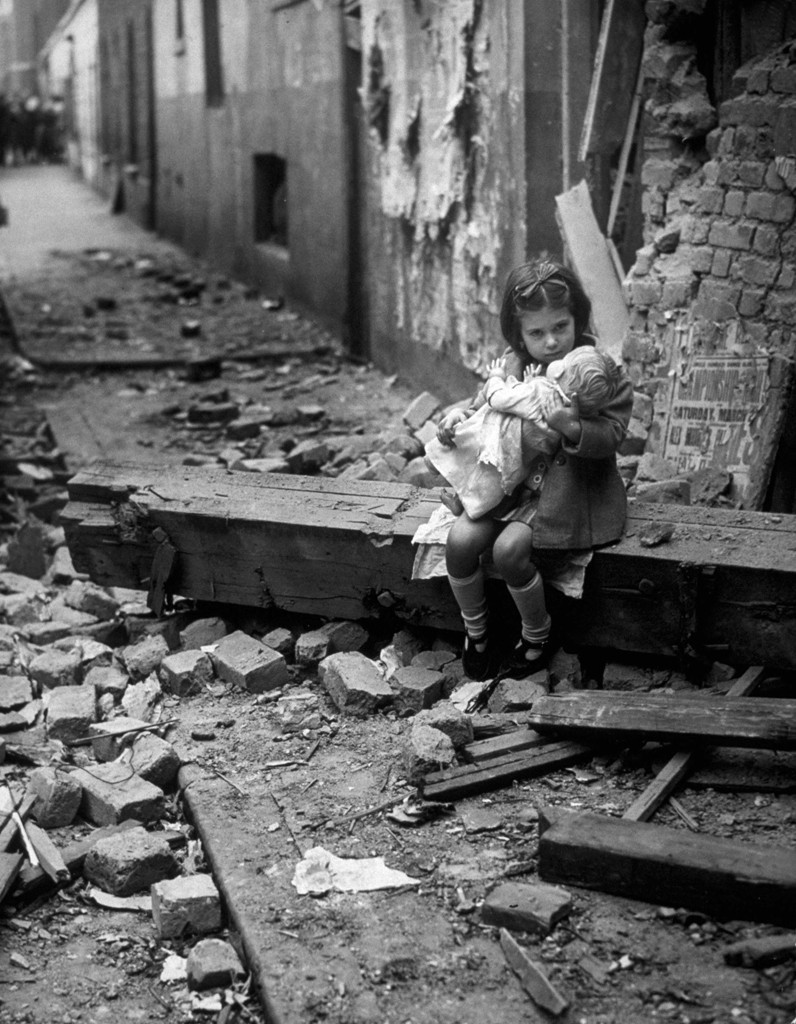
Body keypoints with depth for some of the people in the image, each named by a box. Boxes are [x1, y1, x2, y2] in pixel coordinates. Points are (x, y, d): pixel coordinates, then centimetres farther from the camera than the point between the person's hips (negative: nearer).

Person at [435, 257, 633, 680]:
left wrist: (571, 428, -35)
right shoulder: (511, 365, 4)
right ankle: (476, 628, 8)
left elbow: (612, 434, -16)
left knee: (509, 549, -26)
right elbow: (483, 410, 16)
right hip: (512, 481, 5)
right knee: (460, 540, -18)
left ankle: (537, 632, 3)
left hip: (571, 488, -5)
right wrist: (458, 417, -7)